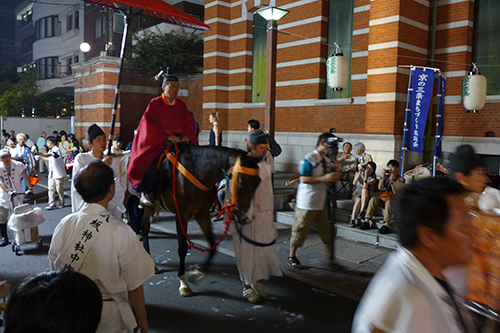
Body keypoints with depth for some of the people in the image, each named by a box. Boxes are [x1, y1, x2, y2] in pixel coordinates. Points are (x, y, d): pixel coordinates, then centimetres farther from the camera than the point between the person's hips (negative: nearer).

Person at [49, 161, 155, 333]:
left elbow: (55, 269, 2)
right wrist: (141, 319, 0)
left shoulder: (63, 225, -13)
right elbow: (135, 286, -18)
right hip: (109, 319, -4)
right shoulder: (120, 232, -27)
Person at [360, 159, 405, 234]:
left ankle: (386, 224, -54)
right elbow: (380, 188, 0)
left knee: (388, 201, -39)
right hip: (382, 199, 4)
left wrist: (392, 181, -16)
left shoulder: (400, 179, 5)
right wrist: (383, 176, -6)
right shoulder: (386, 176, 16)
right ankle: (367, 221, -36)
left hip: (393, 201, -3)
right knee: (373, 199, -29)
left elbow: (395, 193, -8)